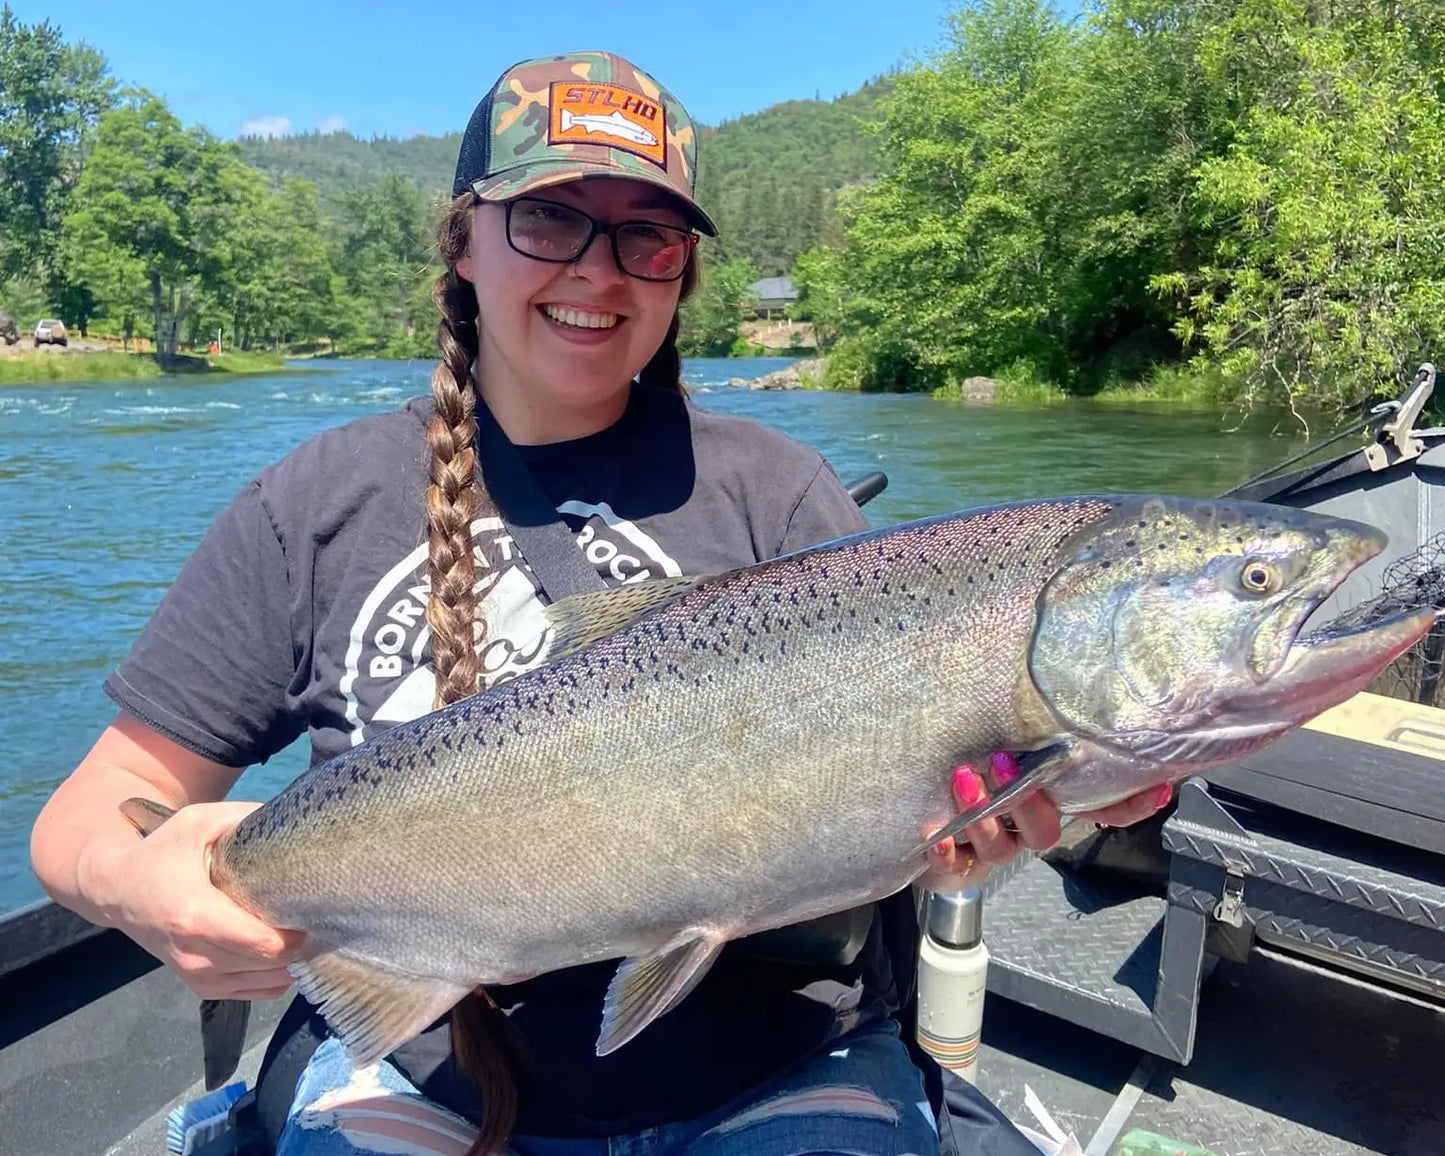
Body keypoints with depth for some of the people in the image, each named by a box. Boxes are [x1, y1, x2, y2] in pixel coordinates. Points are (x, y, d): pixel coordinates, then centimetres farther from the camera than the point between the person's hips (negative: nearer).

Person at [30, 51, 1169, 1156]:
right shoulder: (319, 505, -1)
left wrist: (963, 809, -29)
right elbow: (94, 805, 1)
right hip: (421, 1058, 1)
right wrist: (132, 881, -21)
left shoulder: (772, 490, -4)